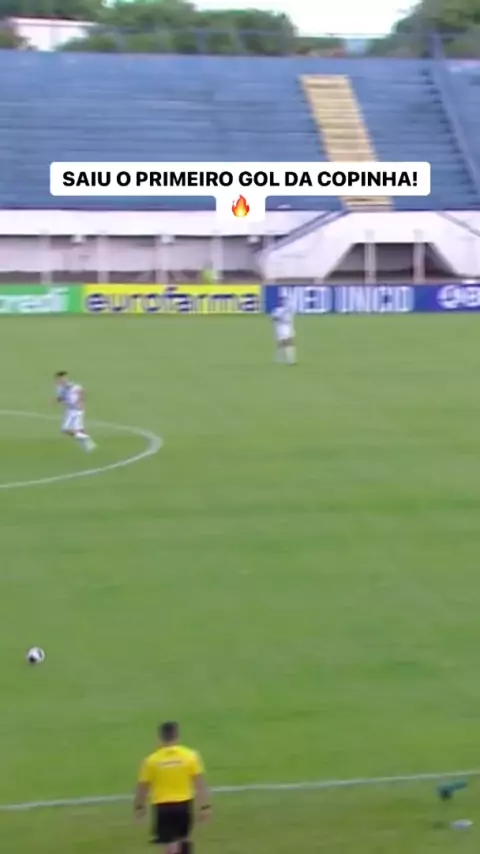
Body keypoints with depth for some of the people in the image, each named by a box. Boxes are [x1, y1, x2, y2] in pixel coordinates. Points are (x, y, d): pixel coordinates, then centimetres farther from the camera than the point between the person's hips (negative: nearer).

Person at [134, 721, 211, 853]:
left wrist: (139, 806, 18)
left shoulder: (151, 760, -6)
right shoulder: (190, 756, -5)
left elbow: (143, 786, 2)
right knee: (184, 840, 22)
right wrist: (205, 806, 0)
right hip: (184, 804, 2)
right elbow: (200, 785, -6)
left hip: (163, 806, -1)